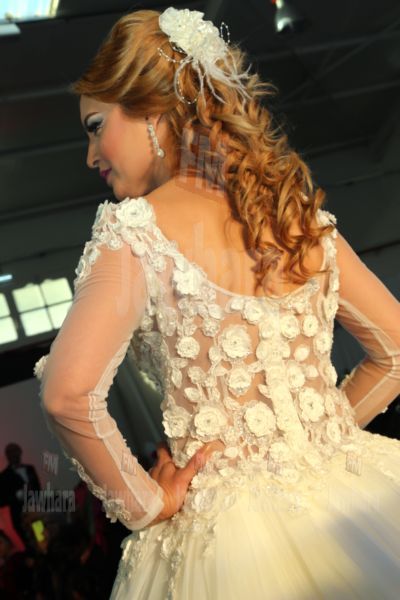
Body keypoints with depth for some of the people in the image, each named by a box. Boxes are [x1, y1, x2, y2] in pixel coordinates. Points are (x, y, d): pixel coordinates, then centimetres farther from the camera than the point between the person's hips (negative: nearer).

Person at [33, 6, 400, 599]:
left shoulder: (136, 228, -14)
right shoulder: (300, 212, 1)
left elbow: (68, 393, -26)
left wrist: (142, 504, -10)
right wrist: (323, 436, 11)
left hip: (232, 538, -4)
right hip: (347, 500, 5)